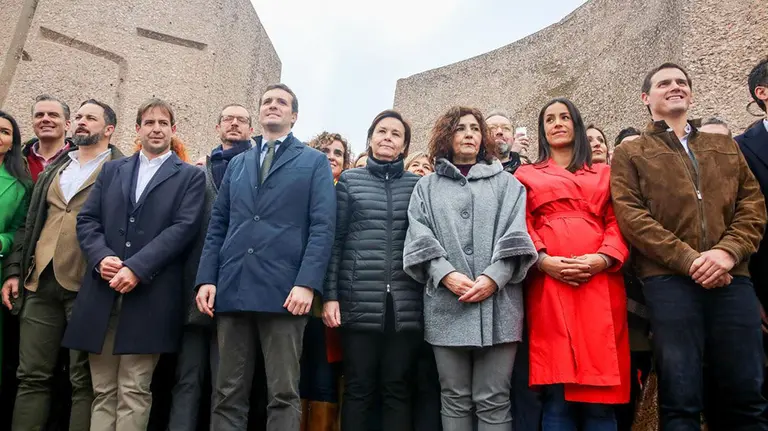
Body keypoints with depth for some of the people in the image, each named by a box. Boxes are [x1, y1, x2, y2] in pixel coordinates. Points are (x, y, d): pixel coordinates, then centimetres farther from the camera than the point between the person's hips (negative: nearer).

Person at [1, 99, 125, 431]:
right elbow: (29, 223, 19)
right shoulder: (53, 169, 20)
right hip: (41, 282, 6)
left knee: (85, 379, 1)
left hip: (87, 284, -5)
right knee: (32, 375, 9)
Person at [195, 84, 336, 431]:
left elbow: (322, 227, -3)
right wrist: (206, 278, 3)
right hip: (232, 289, 4)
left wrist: (307, 283, -16)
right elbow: (217, 225, 15)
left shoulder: (314, 162, 8)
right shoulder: (237, 163, 21)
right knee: (228, 394, 9)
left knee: (284, 394, 1)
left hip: (284, 291, -4)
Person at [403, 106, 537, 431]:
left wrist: (494, 276, -13)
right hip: (446, 304, 1)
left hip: (497, 303, 0)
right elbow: (420, 238, 3)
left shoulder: (506, 183, 16)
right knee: (454, 399, 6)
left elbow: (514, 235, 3)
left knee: (493, 401, 1)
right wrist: (446, 274, -13)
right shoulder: (427, 187, 16)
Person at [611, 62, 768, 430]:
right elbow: (631, 217, -3)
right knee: (681, 397, -1)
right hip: (668, 280, -3)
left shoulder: (725, 147, 22)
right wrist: (689, 259, -13)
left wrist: (728, 251, -8)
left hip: (731, 278, 4)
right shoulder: (630, 154, 10)